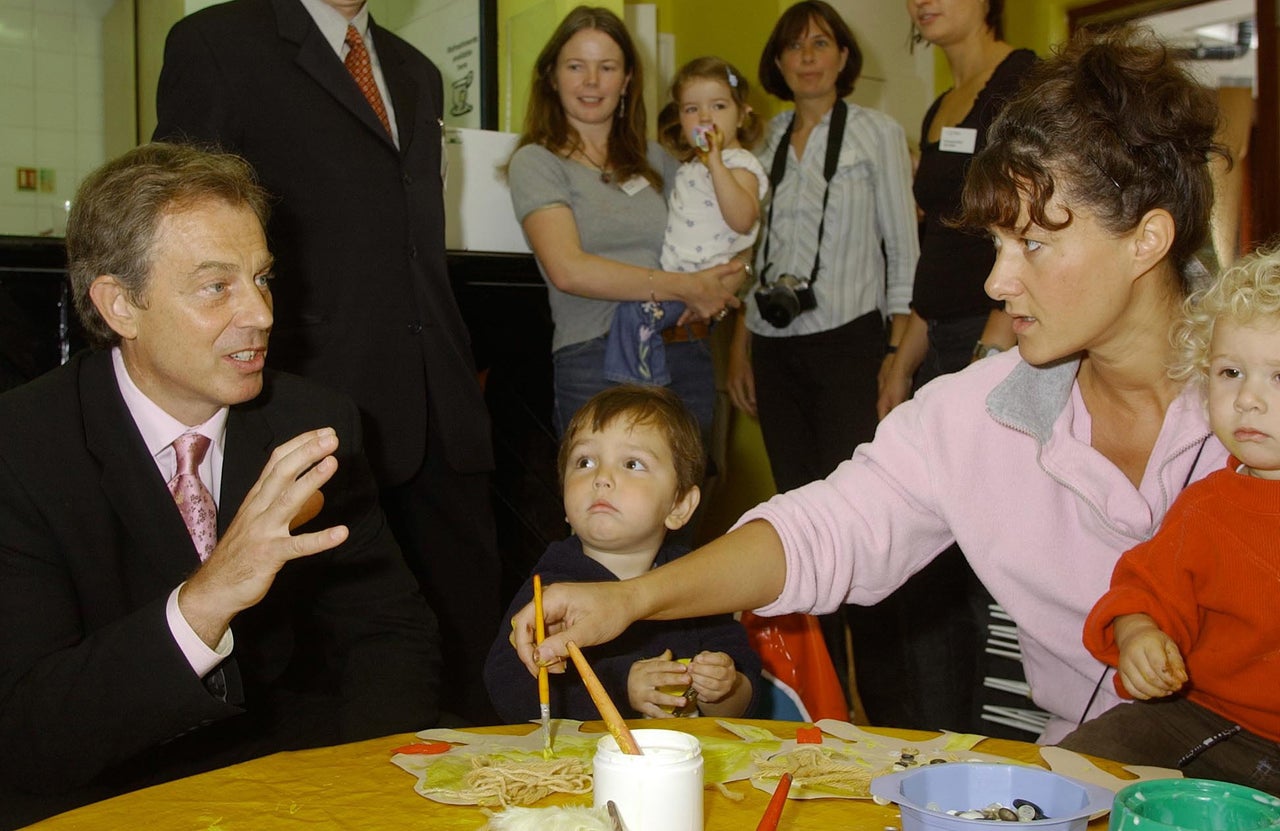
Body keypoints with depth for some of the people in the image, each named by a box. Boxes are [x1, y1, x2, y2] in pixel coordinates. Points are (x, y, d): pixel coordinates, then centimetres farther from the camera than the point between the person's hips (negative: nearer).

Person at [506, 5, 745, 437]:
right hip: (597, 365, -5)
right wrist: (687, 287, -13)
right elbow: (568, 270, -14)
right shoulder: (535, 162, -1)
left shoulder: (653, 159, 14)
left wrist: (716, 290, -8)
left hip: (686, 356, 5)